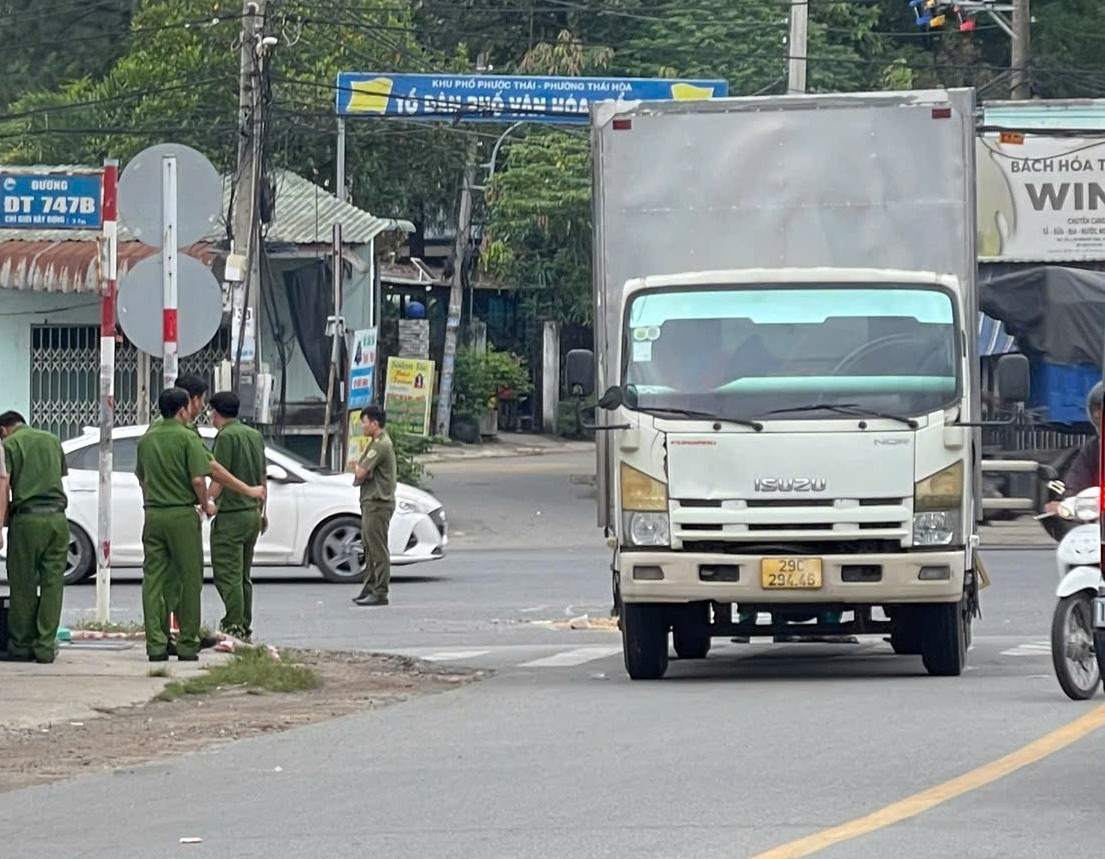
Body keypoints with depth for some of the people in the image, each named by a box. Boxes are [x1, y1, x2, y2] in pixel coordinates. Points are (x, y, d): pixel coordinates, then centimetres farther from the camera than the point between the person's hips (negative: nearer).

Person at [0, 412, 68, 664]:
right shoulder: (52, 440, 17)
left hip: (27, 519, -4)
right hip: (57, 517, 4)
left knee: (23, 585, 4)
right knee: (52, 582, 4)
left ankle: (21, 645, 10)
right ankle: (45, 646, 2)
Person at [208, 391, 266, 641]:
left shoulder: (226, 436, -12)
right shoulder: (255, 435, 14)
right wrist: (261, 511, 27)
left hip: (231, 515, -8)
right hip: (252, 513, 9)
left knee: (227, 574, -7)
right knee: (243, 576, 15)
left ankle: (234, 626, -11)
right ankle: (244, 626, 17)